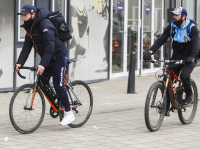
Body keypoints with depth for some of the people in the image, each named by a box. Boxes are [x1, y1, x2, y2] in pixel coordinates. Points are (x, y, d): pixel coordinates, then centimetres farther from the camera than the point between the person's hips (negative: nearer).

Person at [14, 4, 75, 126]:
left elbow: (50, 46, -32)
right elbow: (27, 47, 0)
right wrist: (19, 63, -12)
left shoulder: (45, 24, -24)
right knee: (42, 82, 6)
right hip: (47, 57, 8)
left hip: (58, 56, -8)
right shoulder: (30, 27, 4)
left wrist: (43, 64, -40)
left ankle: (69, 113, -2)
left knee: (58, 86, -10)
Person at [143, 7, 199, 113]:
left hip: (189, 59, -4)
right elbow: (161, 40, -8)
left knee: (184, 75, -29)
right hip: (176, 58, 4)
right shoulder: (171, 27, -2)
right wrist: (150, 52, -23)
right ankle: (165, 108, 2)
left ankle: (189, 94, 0)